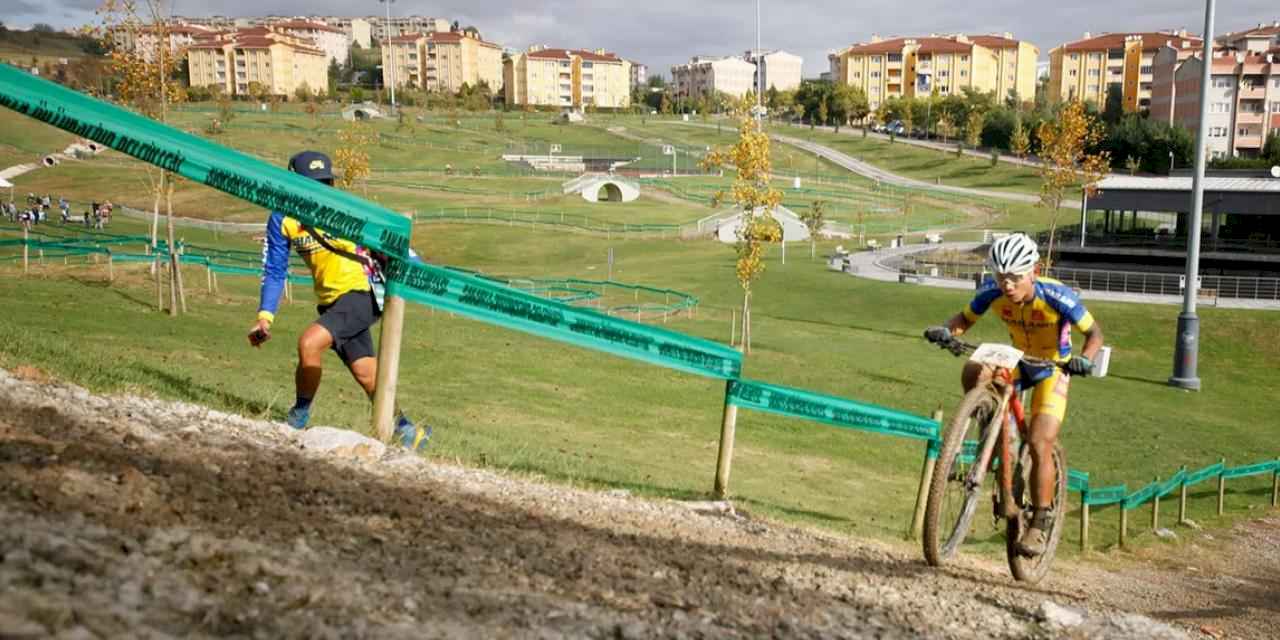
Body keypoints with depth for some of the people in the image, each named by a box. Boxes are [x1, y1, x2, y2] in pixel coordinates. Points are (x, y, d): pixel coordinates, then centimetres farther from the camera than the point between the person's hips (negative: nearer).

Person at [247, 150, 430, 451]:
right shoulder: (282, 220, -3)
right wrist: (265, 316, -5)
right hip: (331, 301, 5)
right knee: (367, 374, 9)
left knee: (309, 342, -24)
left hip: (361, 293, -5)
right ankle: (407, 432, 26)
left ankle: (298, 421, -4)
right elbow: (274, 271, 3)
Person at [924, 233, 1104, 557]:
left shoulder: (1056, 296, -30)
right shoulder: (992, 292, -21)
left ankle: (1041, 521, 2)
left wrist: (1084, 359, -41)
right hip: (1017, 361, 3)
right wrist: (945, 330, -30)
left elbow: (1094, 332, -20)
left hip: (1052, 370, -3)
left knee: (1039, 446, -15)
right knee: (973, 374, -30)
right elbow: (965, 318, -7)